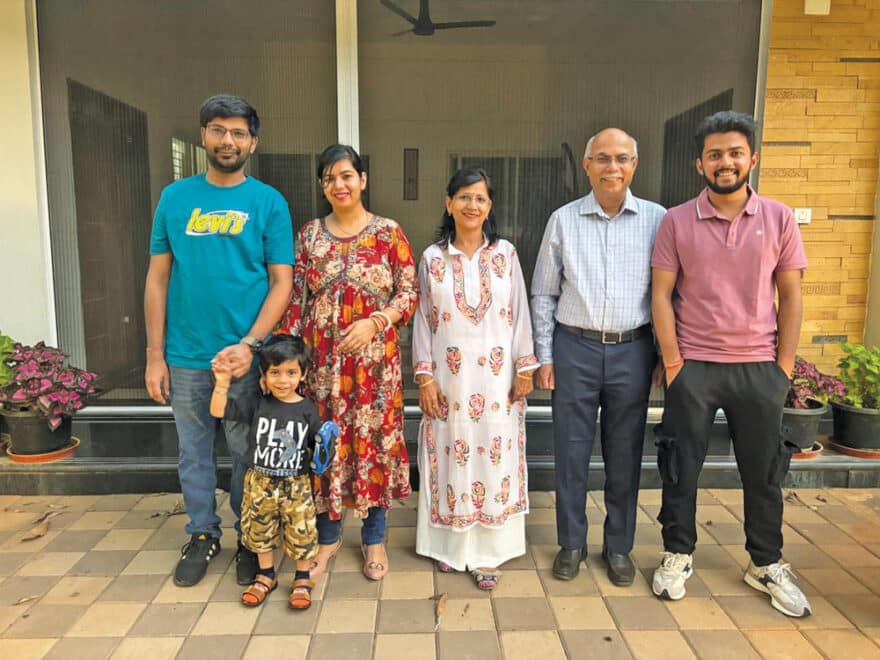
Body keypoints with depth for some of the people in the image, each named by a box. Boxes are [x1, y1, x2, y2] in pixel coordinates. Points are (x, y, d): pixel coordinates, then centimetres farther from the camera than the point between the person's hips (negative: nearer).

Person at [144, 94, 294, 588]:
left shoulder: (269, 202, -2)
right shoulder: (176, 197, 5)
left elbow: (282, 282, -5)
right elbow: (158, 278, 6)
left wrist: (250, 345, -17)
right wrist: (155, 354, 1)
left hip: (245, 355, -2)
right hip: (185, 357, 2)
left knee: (248, 454, 10)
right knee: (194, 453, 14)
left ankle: (250, 538, 30)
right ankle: (203, 534, 34)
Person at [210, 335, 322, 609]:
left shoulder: (306, 409, -6)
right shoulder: (256, 402, -7)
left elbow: (316, 446, 4)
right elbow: (219, 411, -11)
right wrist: (222, 382, -21)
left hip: (296, 485, -1)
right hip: (260, 483, 1)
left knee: (301, 532, 5)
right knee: (260, 530, 16)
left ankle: (302, 579, 28)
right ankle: (266, 576, 38)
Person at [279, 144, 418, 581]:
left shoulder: (389, 232, 0)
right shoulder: (310, 235, 7)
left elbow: (409, 292, -2)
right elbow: (296, 299, 6)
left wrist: (374, 322, -17)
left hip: (374, 357, -2)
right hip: (322, 359, 2)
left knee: (373, 439, 5)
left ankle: (374, 538, 24)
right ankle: (327, 536, 28)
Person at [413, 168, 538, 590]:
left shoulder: (505, 254, 3)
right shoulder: (432, 258, 3)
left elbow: (519, 313, 4)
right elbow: (423, 319, 3)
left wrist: (525, 368, 0)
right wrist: (425, 377, -2)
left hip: (497, 375, 0)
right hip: (449, 375, 0)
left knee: (495, 458, 4)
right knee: (451, 457, 7)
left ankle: (488, 553, 18)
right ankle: (450, 544, 25)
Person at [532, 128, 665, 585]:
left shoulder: (656, 219, 3)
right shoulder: (563, 220, 2)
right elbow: (543, 294, 5)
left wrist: (665, 353, 3)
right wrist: (544, 356, 1)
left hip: (632, 350, 1)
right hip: (575, 347, 0)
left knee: (625, 454, 10)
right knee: (571, 450, 7)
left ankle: (618, 546, 28)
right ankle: (571, 543, 24)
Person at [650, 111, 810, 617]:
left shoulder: (779, 218, 2)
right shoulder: (677, 221, -2)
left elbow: (791, 294, 4)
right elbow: (662, 295, -3)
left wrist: (785, 365, 0)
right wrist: (673, 362, -7)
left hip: (760, 367, 2)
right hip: (694, 366, -1)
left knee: (764, 471, 12)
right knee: (681, 467, 8)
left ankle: (767, 564, 32)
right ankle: (678, 555, 28)